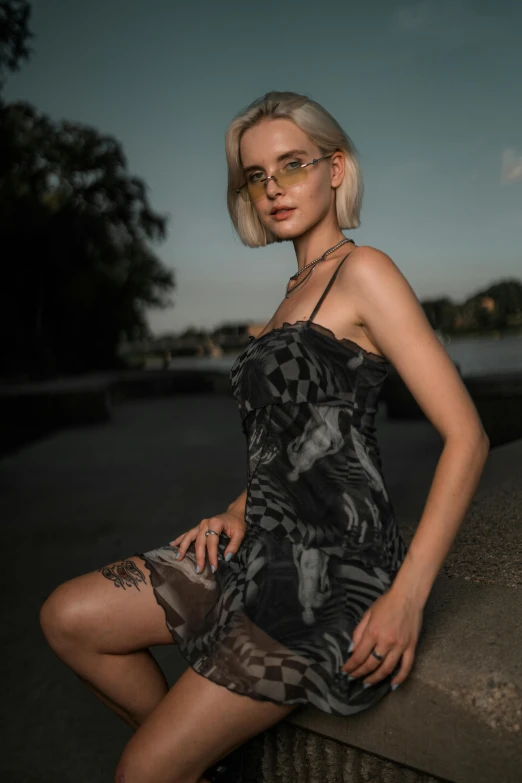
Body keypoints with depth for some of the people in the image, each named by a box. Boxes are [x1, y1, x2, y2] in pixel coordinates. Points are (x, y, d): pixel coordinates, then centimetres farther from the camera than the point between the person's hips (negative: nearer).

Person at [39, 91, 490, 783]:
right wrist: (239, 512, 5)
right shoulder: (296, 294, 17)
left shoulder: (362, 271, -10)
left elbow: (466, 437, -15)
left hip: (334, 570, -8)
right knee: (68, 618, 3)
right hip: (271, 549, 9)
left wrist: (407, 597, -19)